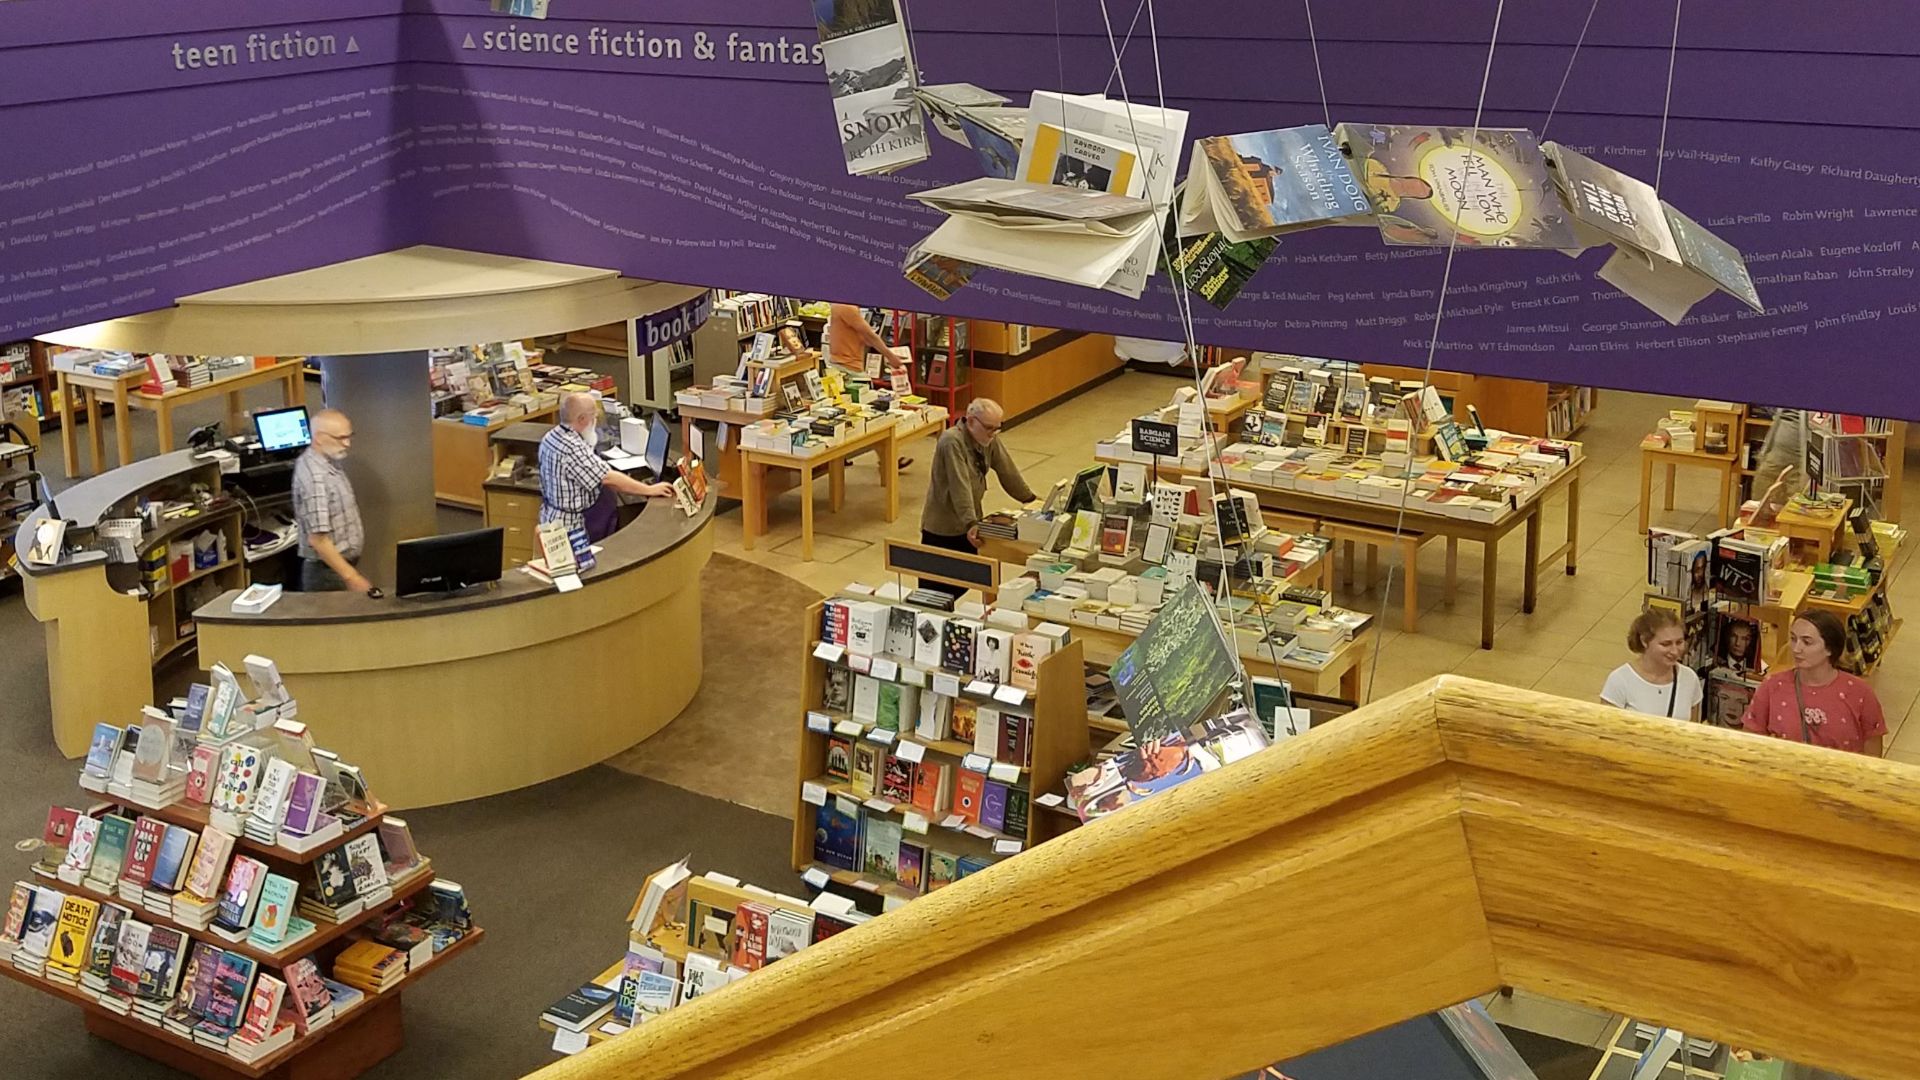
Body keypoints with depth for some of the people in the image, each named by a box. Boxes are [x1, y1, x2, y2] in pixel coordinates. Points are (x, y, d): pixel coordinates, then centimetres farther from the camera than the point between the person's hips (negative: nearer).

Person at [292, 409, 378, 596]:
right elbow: (318, 539, -27)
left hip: (341, 565, 9)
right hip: (328, 573, -9)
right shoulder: (315, 476, -24)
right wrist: (351, 577, -27)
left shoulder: (328, 463, 6)